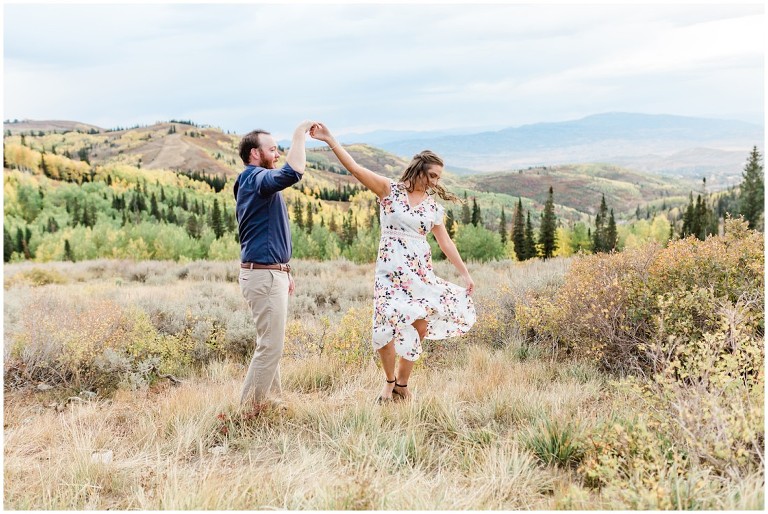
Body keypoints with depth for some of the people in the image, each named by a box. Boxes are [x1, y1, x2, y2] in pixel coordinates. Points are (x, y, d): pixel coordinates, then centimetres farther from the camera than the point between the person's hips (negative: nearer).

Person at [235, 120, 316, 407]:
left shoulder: (253, 183, 19)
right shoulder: (257, 178, -14)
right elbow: (292, 173, -36)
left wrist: (283, 272, 25)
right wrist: (299, 136, -22)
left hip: (269, 274, 11)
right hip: (265, 276, -11)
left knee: (271, 344, 17)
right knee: (270, 346, -7)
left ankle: (271, 401, 26)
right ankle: (250, 408, 0)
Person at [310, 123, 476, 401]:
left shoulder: (433, 205, 10)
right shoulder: (389, 189, -1)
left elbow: (445, 242, 15)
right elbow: (354, 168, -9)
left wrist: (465, 273, 16)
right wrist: (329, 139, -18)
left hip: (421, 271, 4)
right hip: (391, 269, -4)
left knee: (420, 327, 0)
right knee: (386, 326, -13)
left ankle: (402, 383, 18)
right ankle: (389, 380, 13)